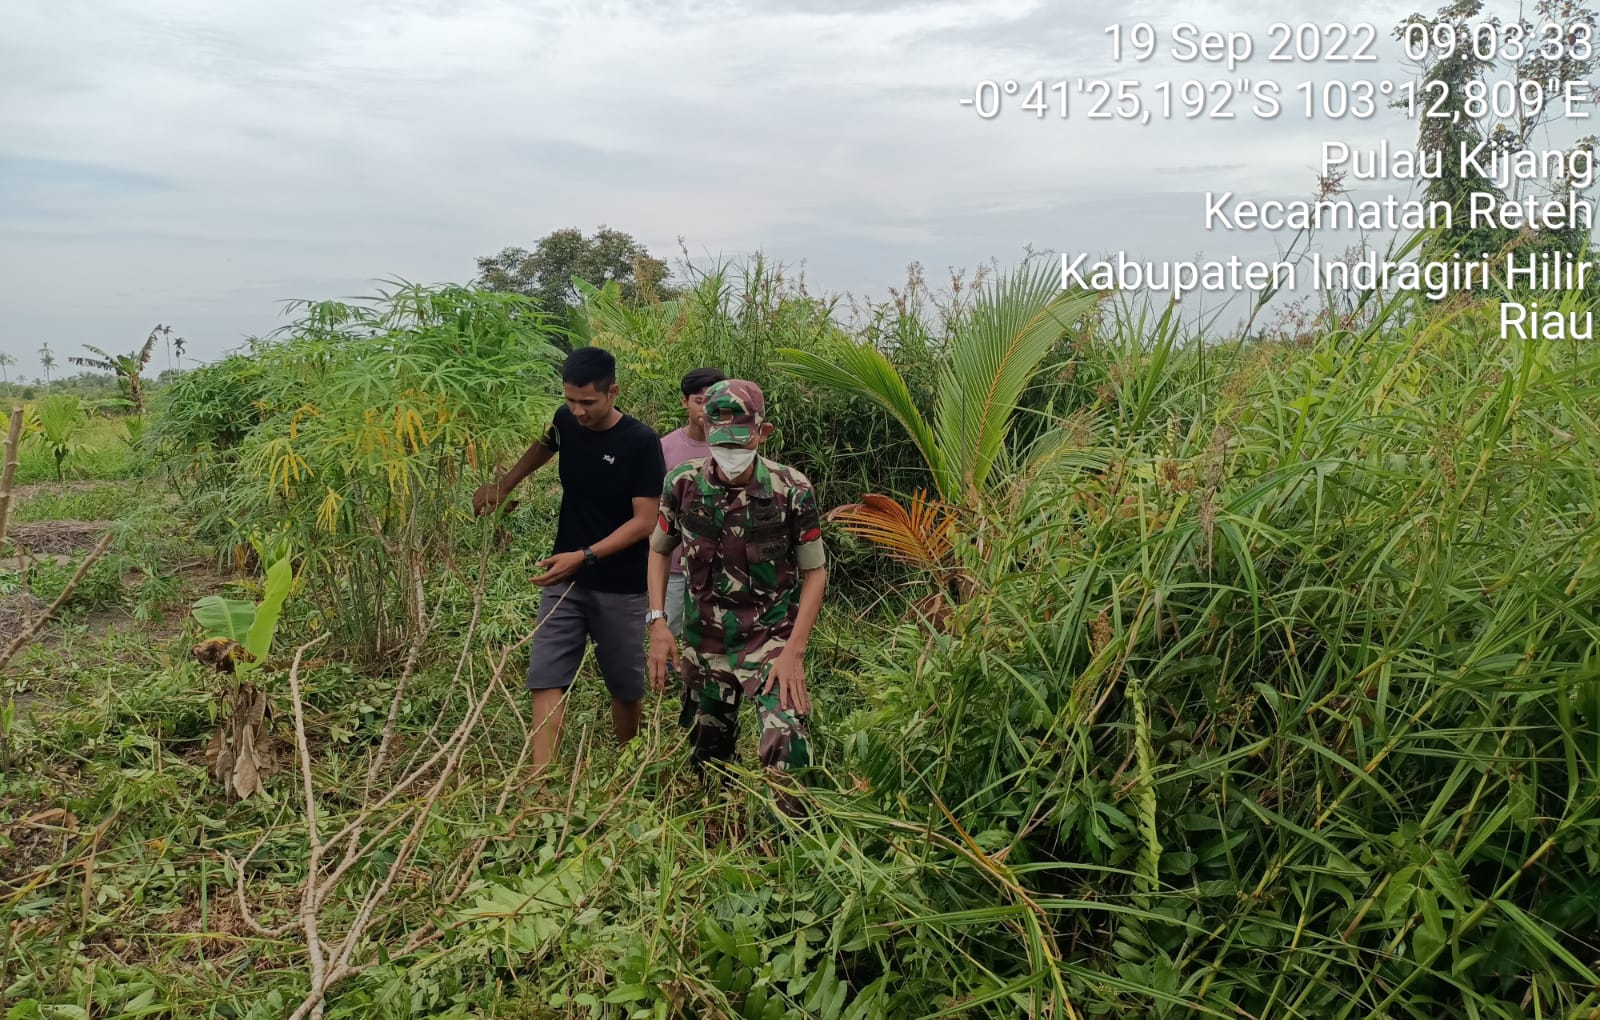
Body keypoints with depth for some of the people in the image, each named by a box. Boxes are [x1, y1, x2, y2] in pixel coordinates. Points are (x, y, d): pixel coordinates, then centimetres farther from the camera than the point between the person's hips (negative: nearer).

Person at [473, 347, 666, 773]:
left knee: (626, 686, 10)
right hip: (564, 579, 4)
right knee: (546, 678, -6)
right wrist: (501, 486, 7)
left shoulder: (640, 442, -17)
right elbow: (543, 447, 22)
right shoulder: (566, 421, -2)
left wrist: (584, 556, -25)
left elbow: (644, 521, -17)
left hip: (620, 588, -4)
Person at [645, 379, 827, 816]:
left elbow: (815, 571, -7)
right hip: (704, 643, 3)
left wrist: (794, 651, -14)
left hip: (771, 638, -3)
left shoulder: (792, 489, -16)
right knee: (707, 754, 16)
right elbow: (659, 551, 7)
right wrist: (658, 623, -5)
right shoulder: (683, 484, -8)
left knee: (785, 747, -19)